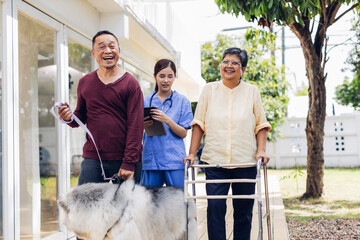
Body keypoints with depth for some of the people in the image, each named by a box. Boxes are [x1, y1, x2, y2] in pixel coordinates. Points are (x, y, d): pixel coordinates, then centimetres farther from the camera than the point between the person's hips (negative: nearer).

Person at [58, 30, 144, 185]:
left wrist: (129, 163, -13)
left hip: (123, 160, -3)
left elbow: (136, 125, -6)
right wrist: (70, 117, -5)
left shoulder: (130, 83, -1)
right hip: (92, 158, 3)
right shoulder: (84, 82, 11)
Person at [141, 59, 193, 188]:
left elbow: (183, 133, -1)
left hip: (175, 162, -1)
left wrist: (166, 120, -18)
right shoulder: (146, 100, 9)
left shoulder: (182, 101, 4)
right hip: (150, 159, 2)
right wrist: (142, 126, -11)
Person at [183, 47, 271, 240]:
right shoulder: (209, 89, 8)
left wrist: (261, 150, -4)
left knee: (244, 210, 5)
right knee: (215, 207, -9)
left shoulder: (252, 91, 8)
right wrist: (192, 153, 1)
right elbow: (199, 123, 7)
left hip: (245, 161, 1)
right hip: (215, 160, 0)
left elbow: (261, 125, 10)